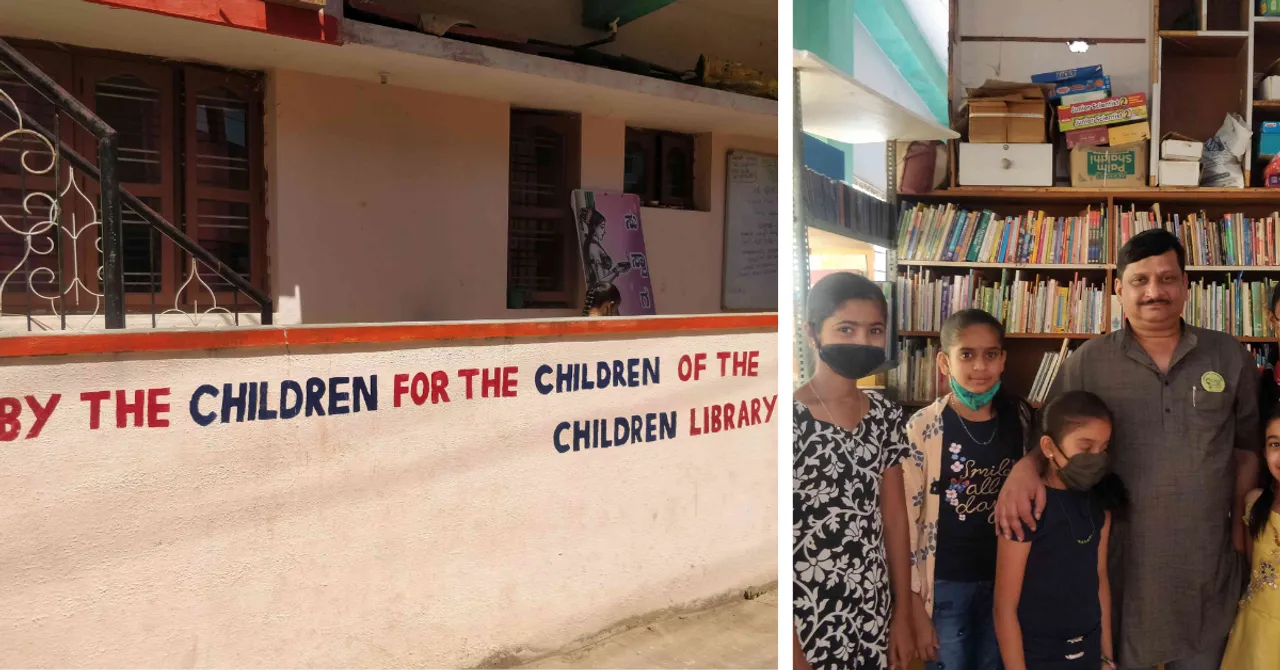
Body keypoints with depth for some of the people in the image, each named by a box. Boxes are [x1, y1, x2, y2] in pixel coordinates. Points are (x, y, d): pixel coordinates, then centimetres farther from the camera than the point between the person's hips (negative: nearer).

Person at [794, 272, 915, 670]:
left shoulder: (886, 416, 3)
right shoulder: (790, 419, -16)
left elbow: (894, 518, 8)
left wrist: (903, 614, 9)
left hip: (876, 615, 5)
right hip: (807, 621, -5)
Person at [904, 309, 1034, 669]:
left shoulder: (1019, 418, -2)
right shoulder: (923, 428, -15)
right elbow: (906, 520, -12)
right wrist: (916, 610, -12)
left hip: (1006, 578, 4)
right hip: (946, 583, -4)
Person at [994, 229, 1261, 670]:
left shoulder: (1230, 357, 3)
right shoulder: (1088, 362, -3)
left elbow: (1247, 446, 10)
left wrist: (1240, 522, 4)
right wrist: (1023, 468, -21)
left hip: (1206, 566, 2)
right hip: (1118, 562, -2)